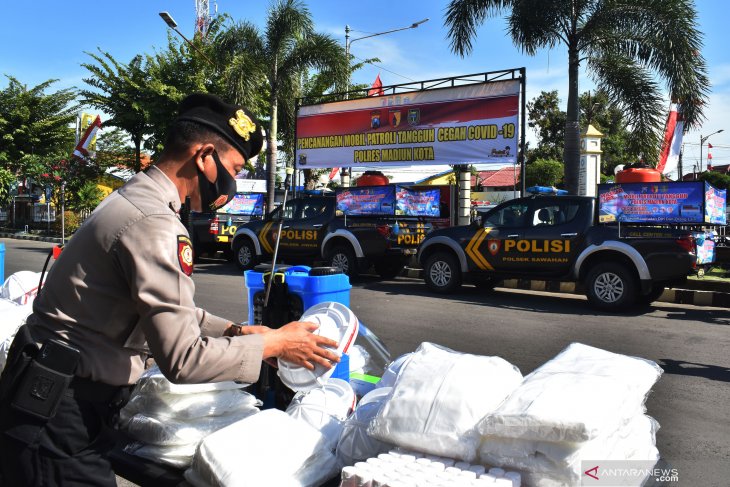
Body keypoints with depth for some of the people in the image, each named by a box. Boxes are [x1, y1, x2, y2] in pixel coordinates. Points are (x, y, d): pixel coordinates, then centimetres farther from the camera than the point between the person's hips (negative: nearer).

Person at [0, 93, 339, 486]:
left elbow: (169, 310, 15)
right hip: (57, 413, -10)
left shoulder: (134, 199, 9)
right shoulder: (154, 224, -24)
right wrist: (274, 344, -15)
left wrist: (235, 331, 5)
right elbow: (183, 359, -26)